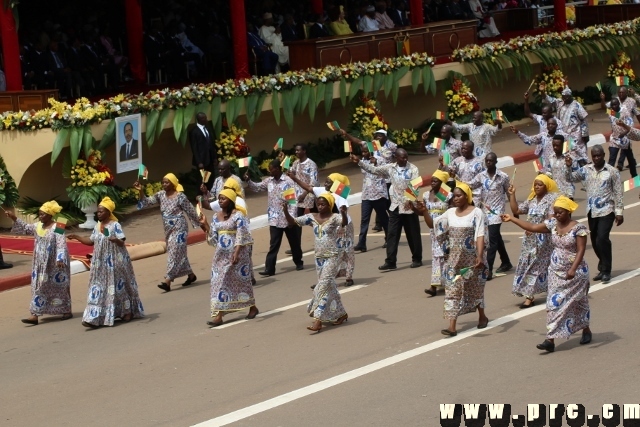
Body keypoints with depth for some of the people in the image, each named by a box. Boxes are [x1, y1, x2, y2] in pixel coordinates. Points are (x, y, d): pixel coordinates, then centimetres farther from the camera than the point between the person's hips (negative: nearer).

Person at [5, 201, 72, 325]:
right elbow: (25, 228, 18)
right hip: (41, 265, 7)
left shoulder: (57, 228, -16)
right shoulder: (38, 226, 7)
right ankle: (35, 315, 2)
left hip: (54, 265, -7)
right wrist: (14, 219, 7)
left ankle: (67, 311, 20)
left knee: (59, 286, 4)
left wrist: (60, 259, -32)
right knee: (39, 287, 3)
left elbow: (61, 245, -22)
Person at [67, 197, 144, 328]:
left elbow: (122, 242, -19)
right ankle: (94, 318, 0)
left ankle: (128, 312, 22)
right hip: (101, 263, 6)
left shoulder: (115, 225, -12)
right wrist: (76, 237, 18)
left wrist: (116, 240, -41)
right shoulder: (97, 226, 9)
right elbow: (91, 241, 20)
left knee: (119, 286, 4)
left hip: (114, 262, -6)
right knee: (99, 288, 2)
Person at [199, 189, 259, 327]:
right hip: (221, 255, 6)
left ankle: (252, 307, 23)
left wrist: (236, 253, -23)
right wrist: (205, 225, 0)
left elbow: (242, 236, -16)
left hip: (236, 253, -6)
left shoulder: (238, 215, -10)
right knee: (219, 282, 0)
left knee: (241, 280, 4)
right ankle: (218, 315, -3)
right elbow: (213, 238, 11)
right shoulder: (216, 216, 9)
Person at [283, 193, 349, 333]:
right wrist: (286, 211, -20)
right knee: (329, 287, 15)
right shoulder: (312, 218, 3)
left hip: (332, 257, -6)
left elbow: (344, 223, -34)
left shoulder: (334, 218, -12)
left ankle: (318, 320, -15)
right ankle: (341, 314, 30)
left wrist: (343, 213, -55)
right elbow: (293, 222, -1)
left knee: (323, 286, -12)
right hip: (319, 258, 6)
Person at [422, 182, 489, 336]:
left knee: (474, 287, 12)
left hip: (471, 258, -4)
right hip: (453, 259, 4)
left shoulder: (476, 213, -9)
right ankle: (452, 326, -9)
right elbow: (432, 224, 7)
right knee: (453, 289, -4)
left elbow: (480, 236, -16)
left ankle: (482, 316, 36)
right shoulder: (450, 213, 6)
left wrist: (479, 256, -27)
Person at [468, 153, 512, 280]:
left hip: (496, 211, -5)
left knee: (492, 239, -12)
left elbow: (508, 192, 3)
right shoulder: (481, 176, 4)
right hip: (484, 210, 5)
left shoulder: (503, 177, -5)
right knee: (496, 238, 18)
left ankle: (488, 270, -15)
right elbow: (469, 187, -4)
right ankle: (506, 262, 34)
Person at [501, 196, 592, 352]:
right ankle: (550, 340, -4)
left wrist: (573, 269, -28)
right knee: (554, 304, -1)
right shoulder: (552, 224, 3)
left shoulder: (578, 228, -15)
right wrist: (511, 219, 8)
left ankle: (586, 330, 34)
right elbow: (532, 227, 9)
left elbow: (581, 251, -18)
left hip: (574, 273, -5)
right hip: (556, 272, 5)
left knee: (578, 302, 10)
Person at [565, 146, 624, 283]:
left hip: (606, 211, -5)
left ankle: (606, 270, -4)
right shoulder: (586, 170, 4)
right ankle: (603, 268, 26)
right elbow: (570, 178, 8)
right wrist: (568, 167, -10)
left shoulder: (612, 171, -7)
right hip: (592, 211, 5)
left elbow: (618, 193, -4)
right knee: (595, 241, 10)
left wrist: (619, 212, -6)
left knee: (602, 239, -16)